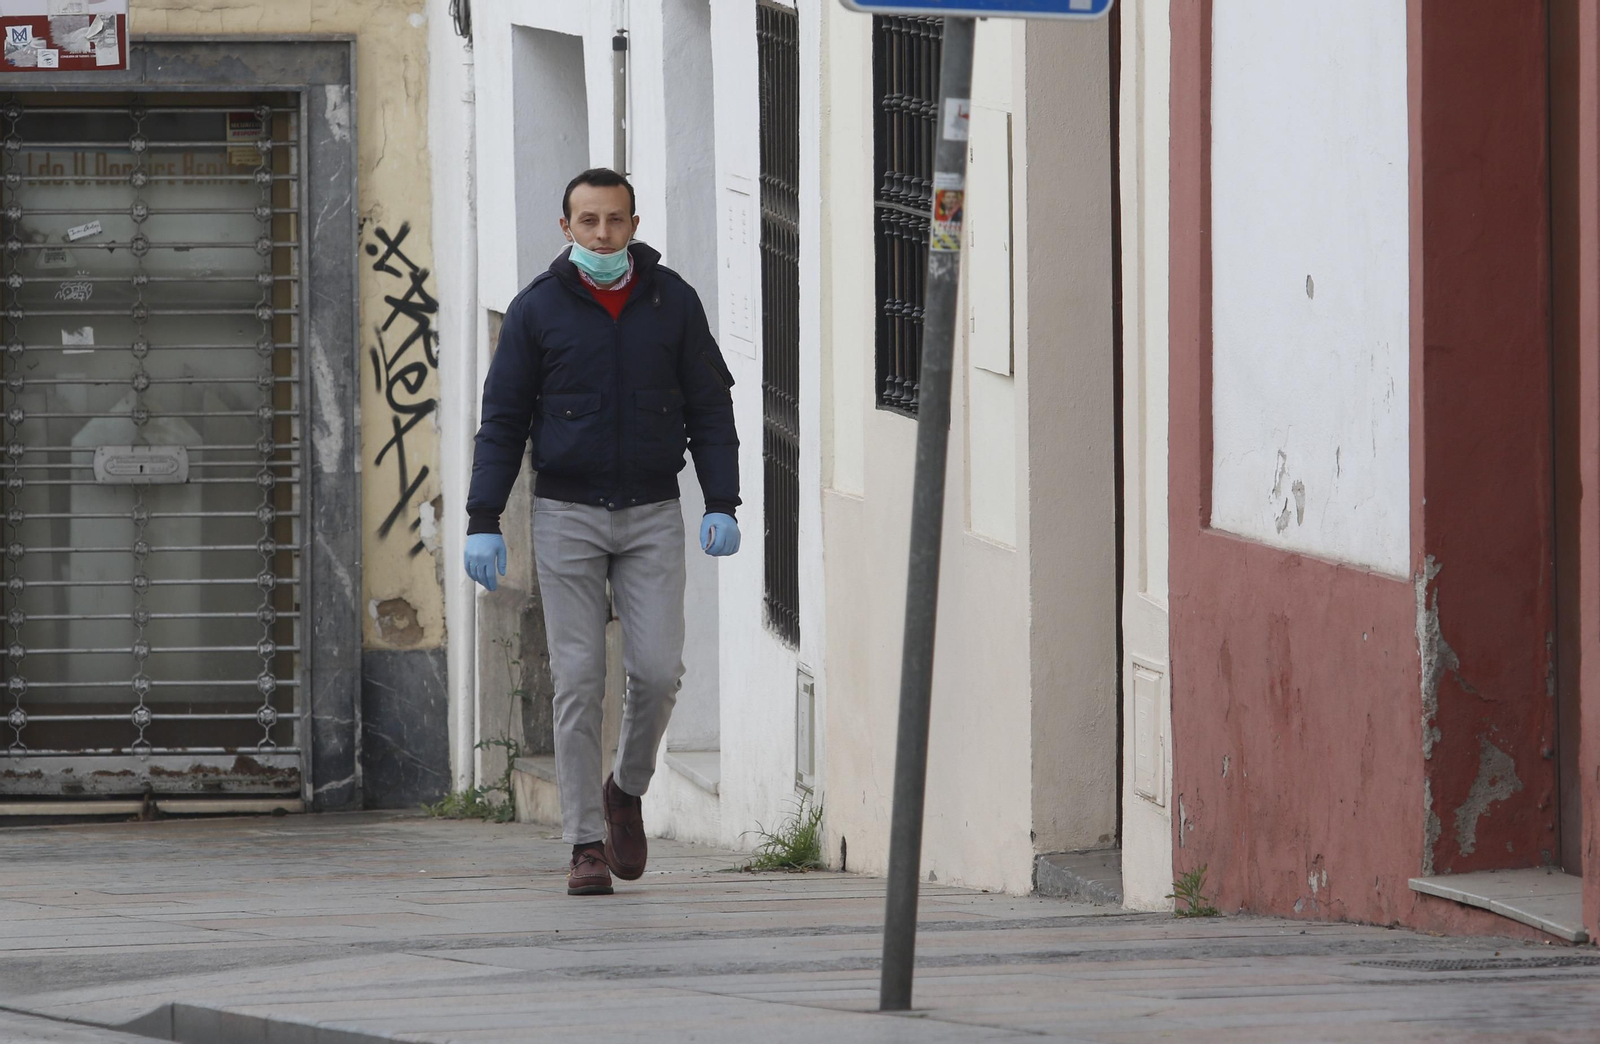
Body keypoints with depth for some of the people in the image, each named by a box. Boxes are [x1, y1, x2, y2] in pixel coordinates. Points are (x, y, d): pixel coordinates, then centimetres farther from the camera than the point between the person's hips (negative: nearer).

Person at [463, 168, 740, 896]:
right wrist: (483, 521, -6)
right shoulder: (537, 309, -1)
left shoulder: (672, 302, 3)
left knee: (657, 670, -9)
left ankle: (627, 789, 19)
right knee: (579, 681, -4)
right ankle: (587, 844, -1)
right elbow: (502, 419, 1)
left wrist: (721, 506, -3)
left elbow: (709, 408, 7)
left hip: (652, 515, 1)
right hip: (568, 515, -1)